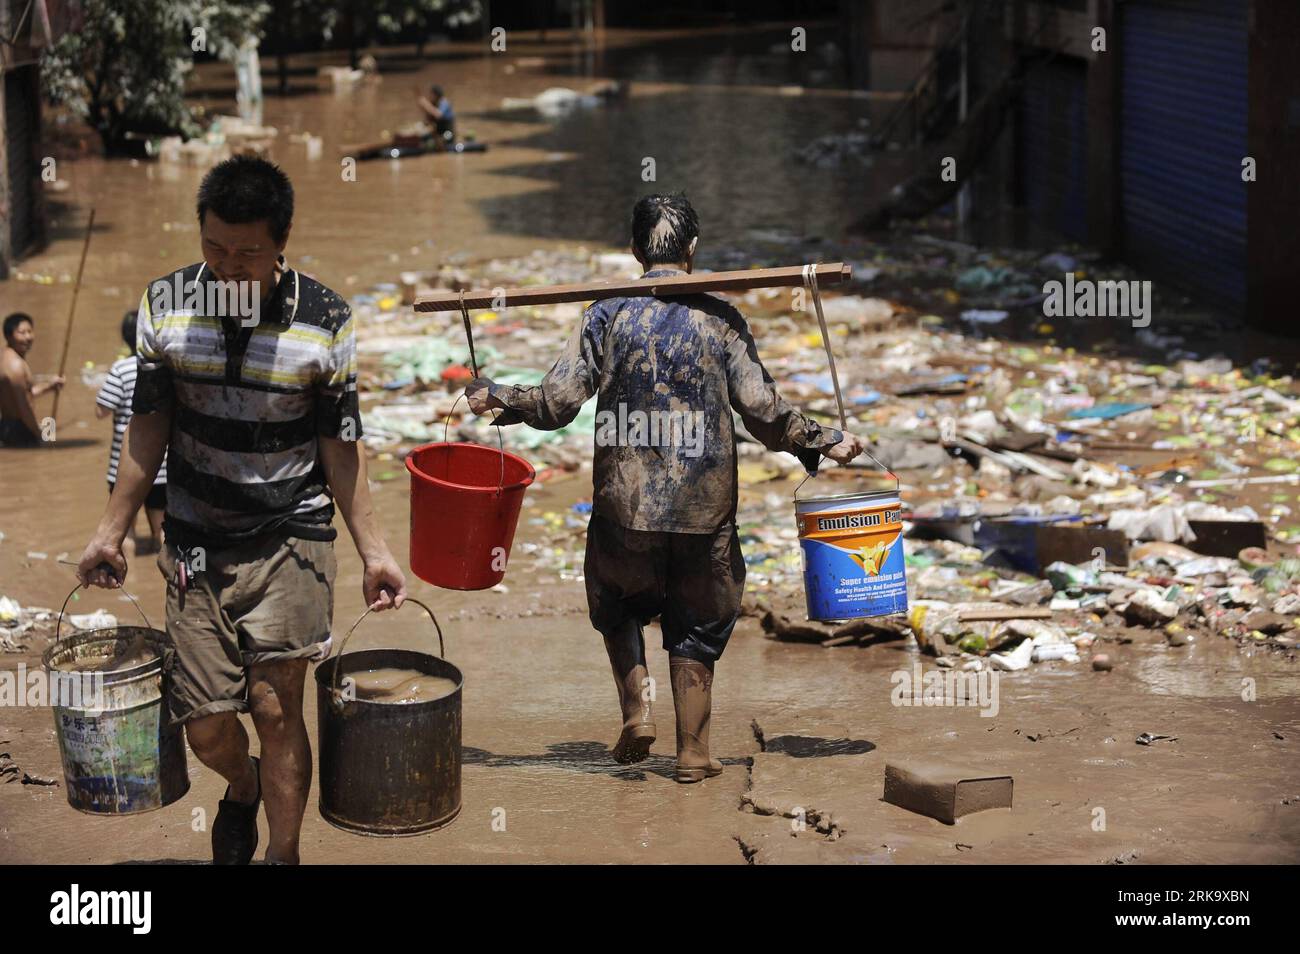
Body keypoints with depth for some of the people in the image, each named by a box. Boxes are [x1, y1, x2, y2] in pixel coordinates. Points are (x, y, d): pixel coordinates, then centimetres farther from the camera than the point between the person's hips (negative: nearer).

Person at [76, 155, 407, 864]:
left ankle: (284, 853, 13)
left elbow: (340, 445, -1)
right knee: (205, 726, 3)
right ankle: (243, 788, 38)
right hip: (196, 541, 2)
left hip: (290, 538, -2)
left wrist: (372, 551, -4)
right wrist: (111, 531, 6)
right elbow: (148, 426, 5)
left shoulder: (324, 319, -8)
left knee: (274, 706, -7)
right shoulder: (165, 305, -3)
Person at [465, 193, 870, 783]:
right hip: (703, 507, 0)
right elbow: (766, 413, -6)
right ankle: (693, 752, 16)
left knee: (617, 604, 24)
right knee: (697, 624, 13)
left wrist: (496, 398, 10)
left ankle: (637, 709, 9)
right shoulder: (721, 320, -3)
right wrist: (826, 443, 8)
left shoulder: (608, 314, -3)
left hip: (625, 502, 0)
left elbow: (558, 403, -7)